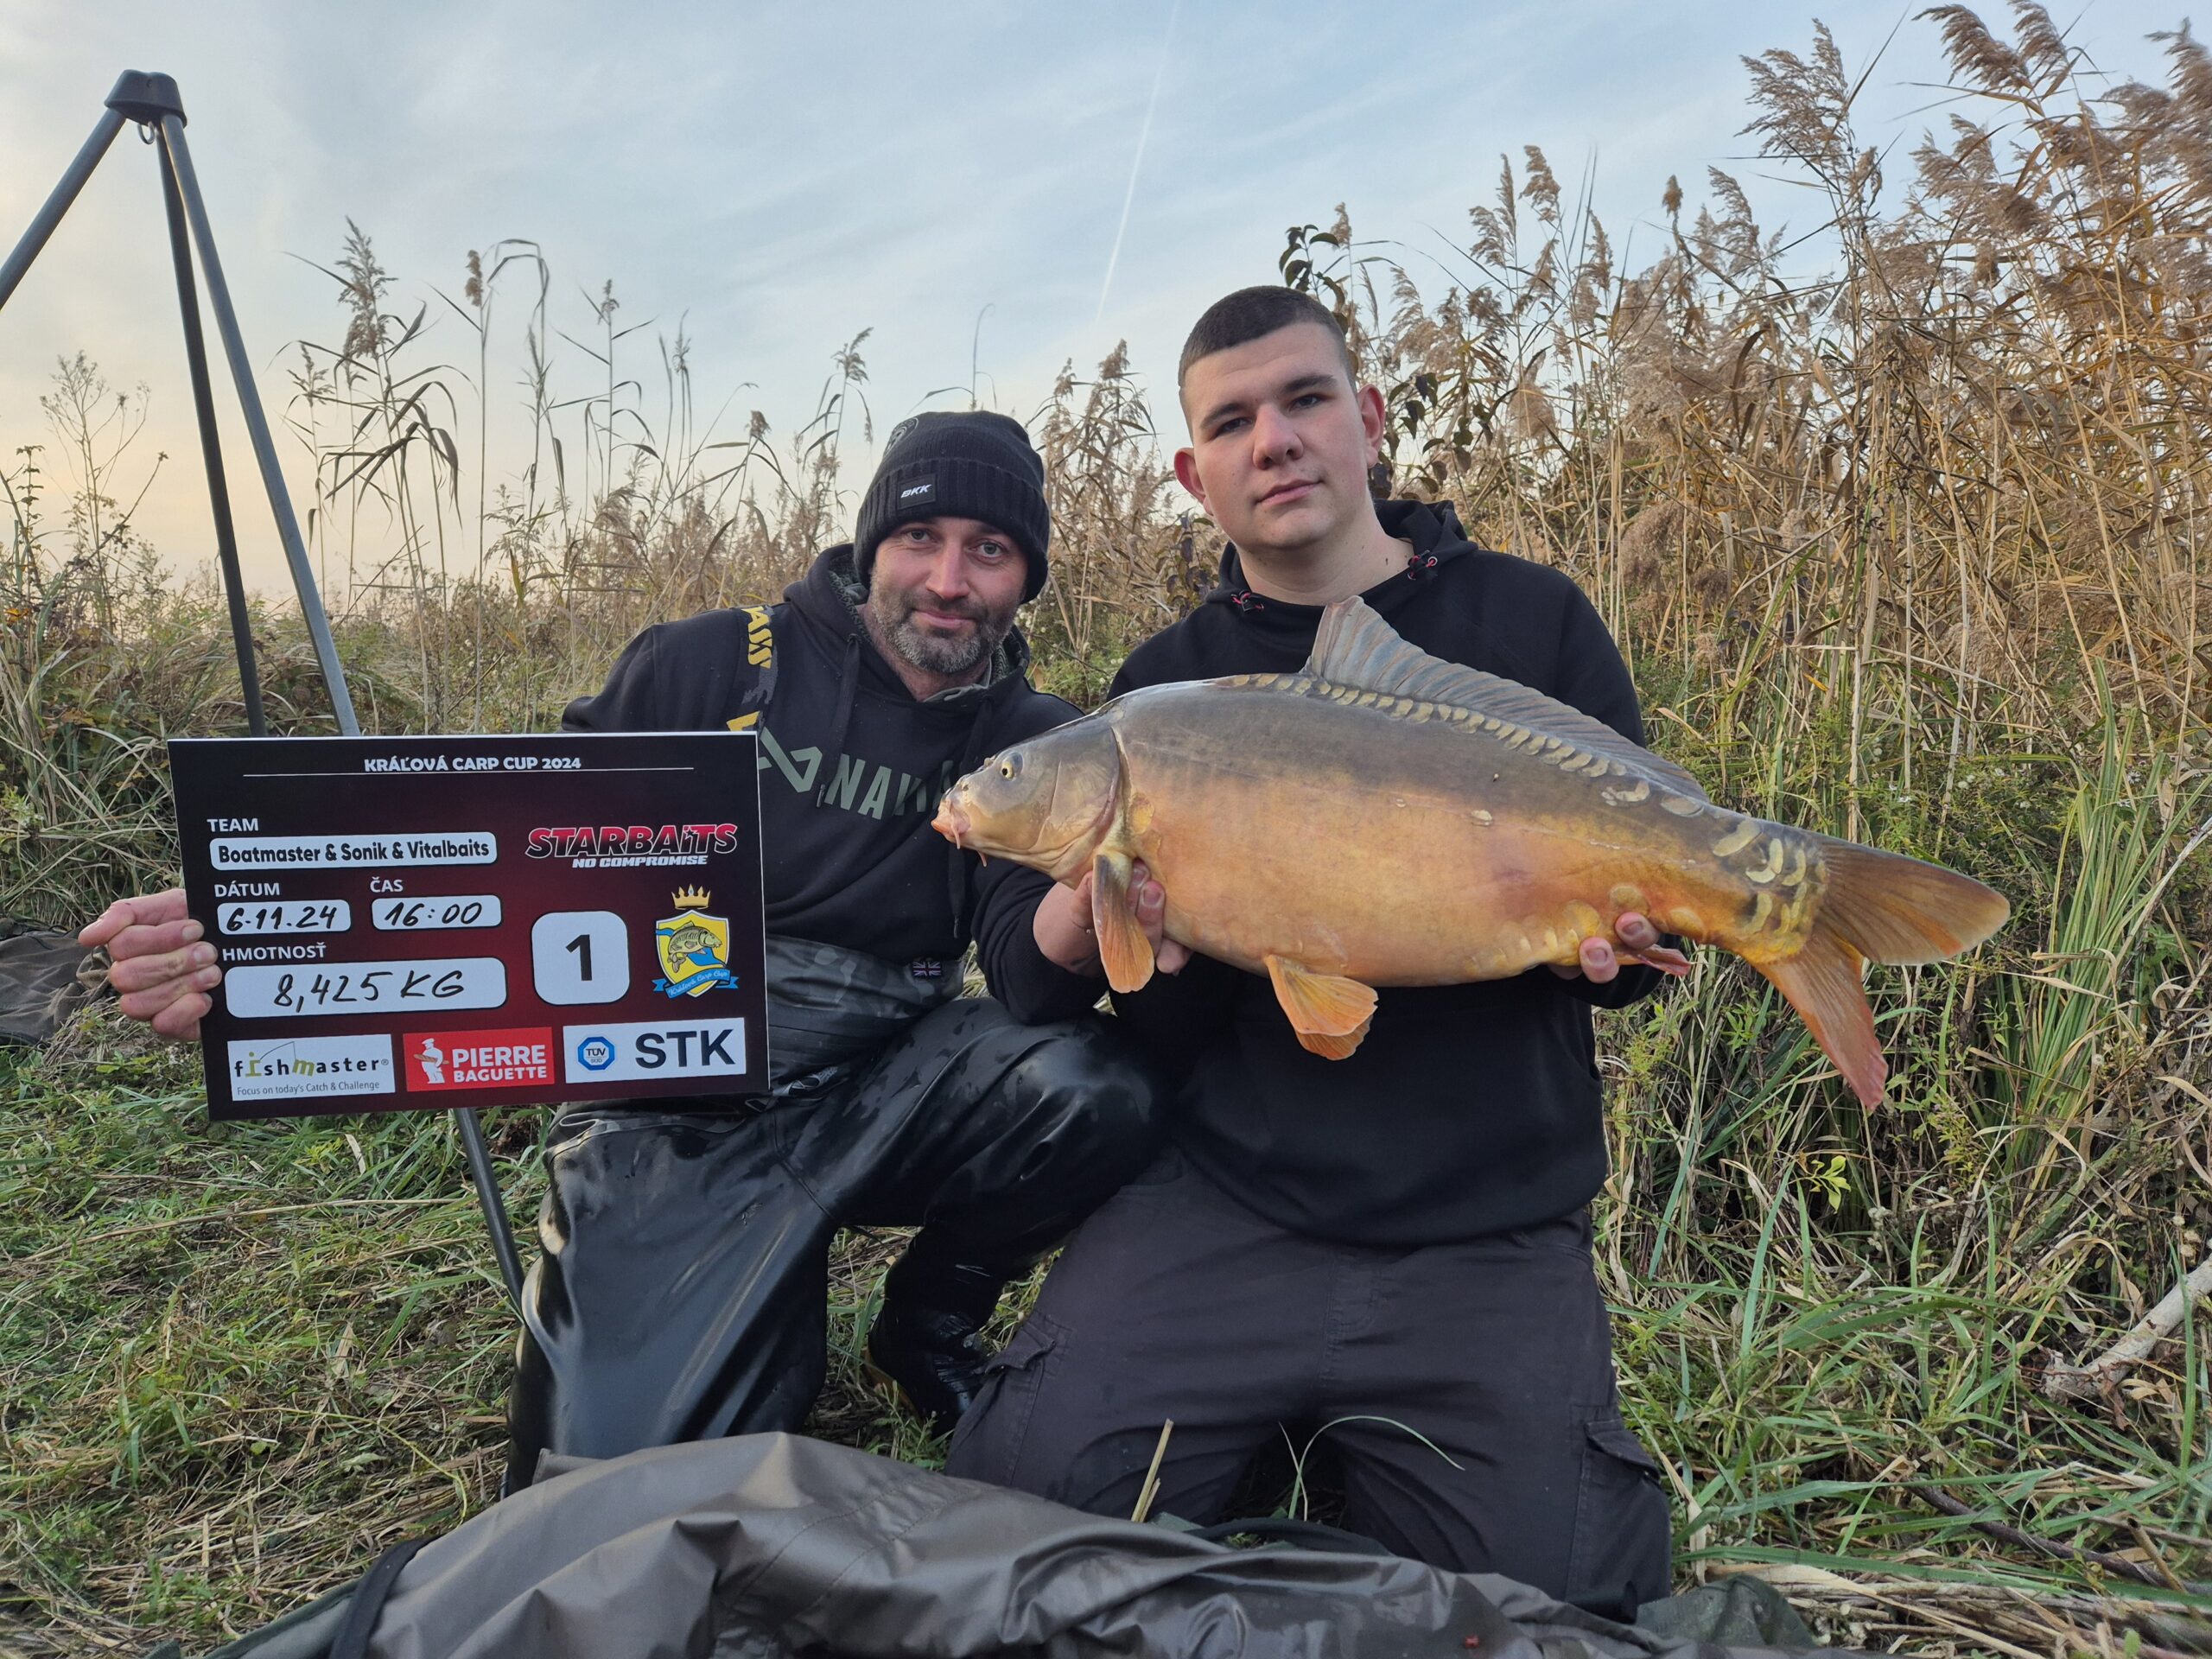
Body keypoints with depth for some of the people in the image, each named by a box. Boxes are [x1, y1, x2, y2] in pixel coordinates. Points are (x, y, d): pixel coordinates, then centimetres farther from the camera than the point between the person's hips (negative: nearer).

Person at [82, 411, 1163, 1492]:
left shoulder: (1033, 745, -2)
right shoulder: (711, 664, -7)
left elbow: (1033, 980, -14)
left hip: (871, 1097, 2)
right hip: (669, 1124, -1)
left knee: (1101, 1096, -25)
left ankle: (928, 1326, 6)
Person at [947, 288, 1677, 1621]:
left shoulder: (1532, 623, 2)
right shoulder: (1166, 685, 4)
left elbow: (1647, 916, 5)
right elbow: (1178, 1040, 4)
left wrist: (1611, 940, -19)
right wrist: (1127, 938, -19)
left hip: (1493, 1229, 0)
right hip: (1228, 1209, 1)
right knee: (1024, 1498, -13)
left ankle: (1357, 1439, 19)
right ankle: (1276, 1427, 16)